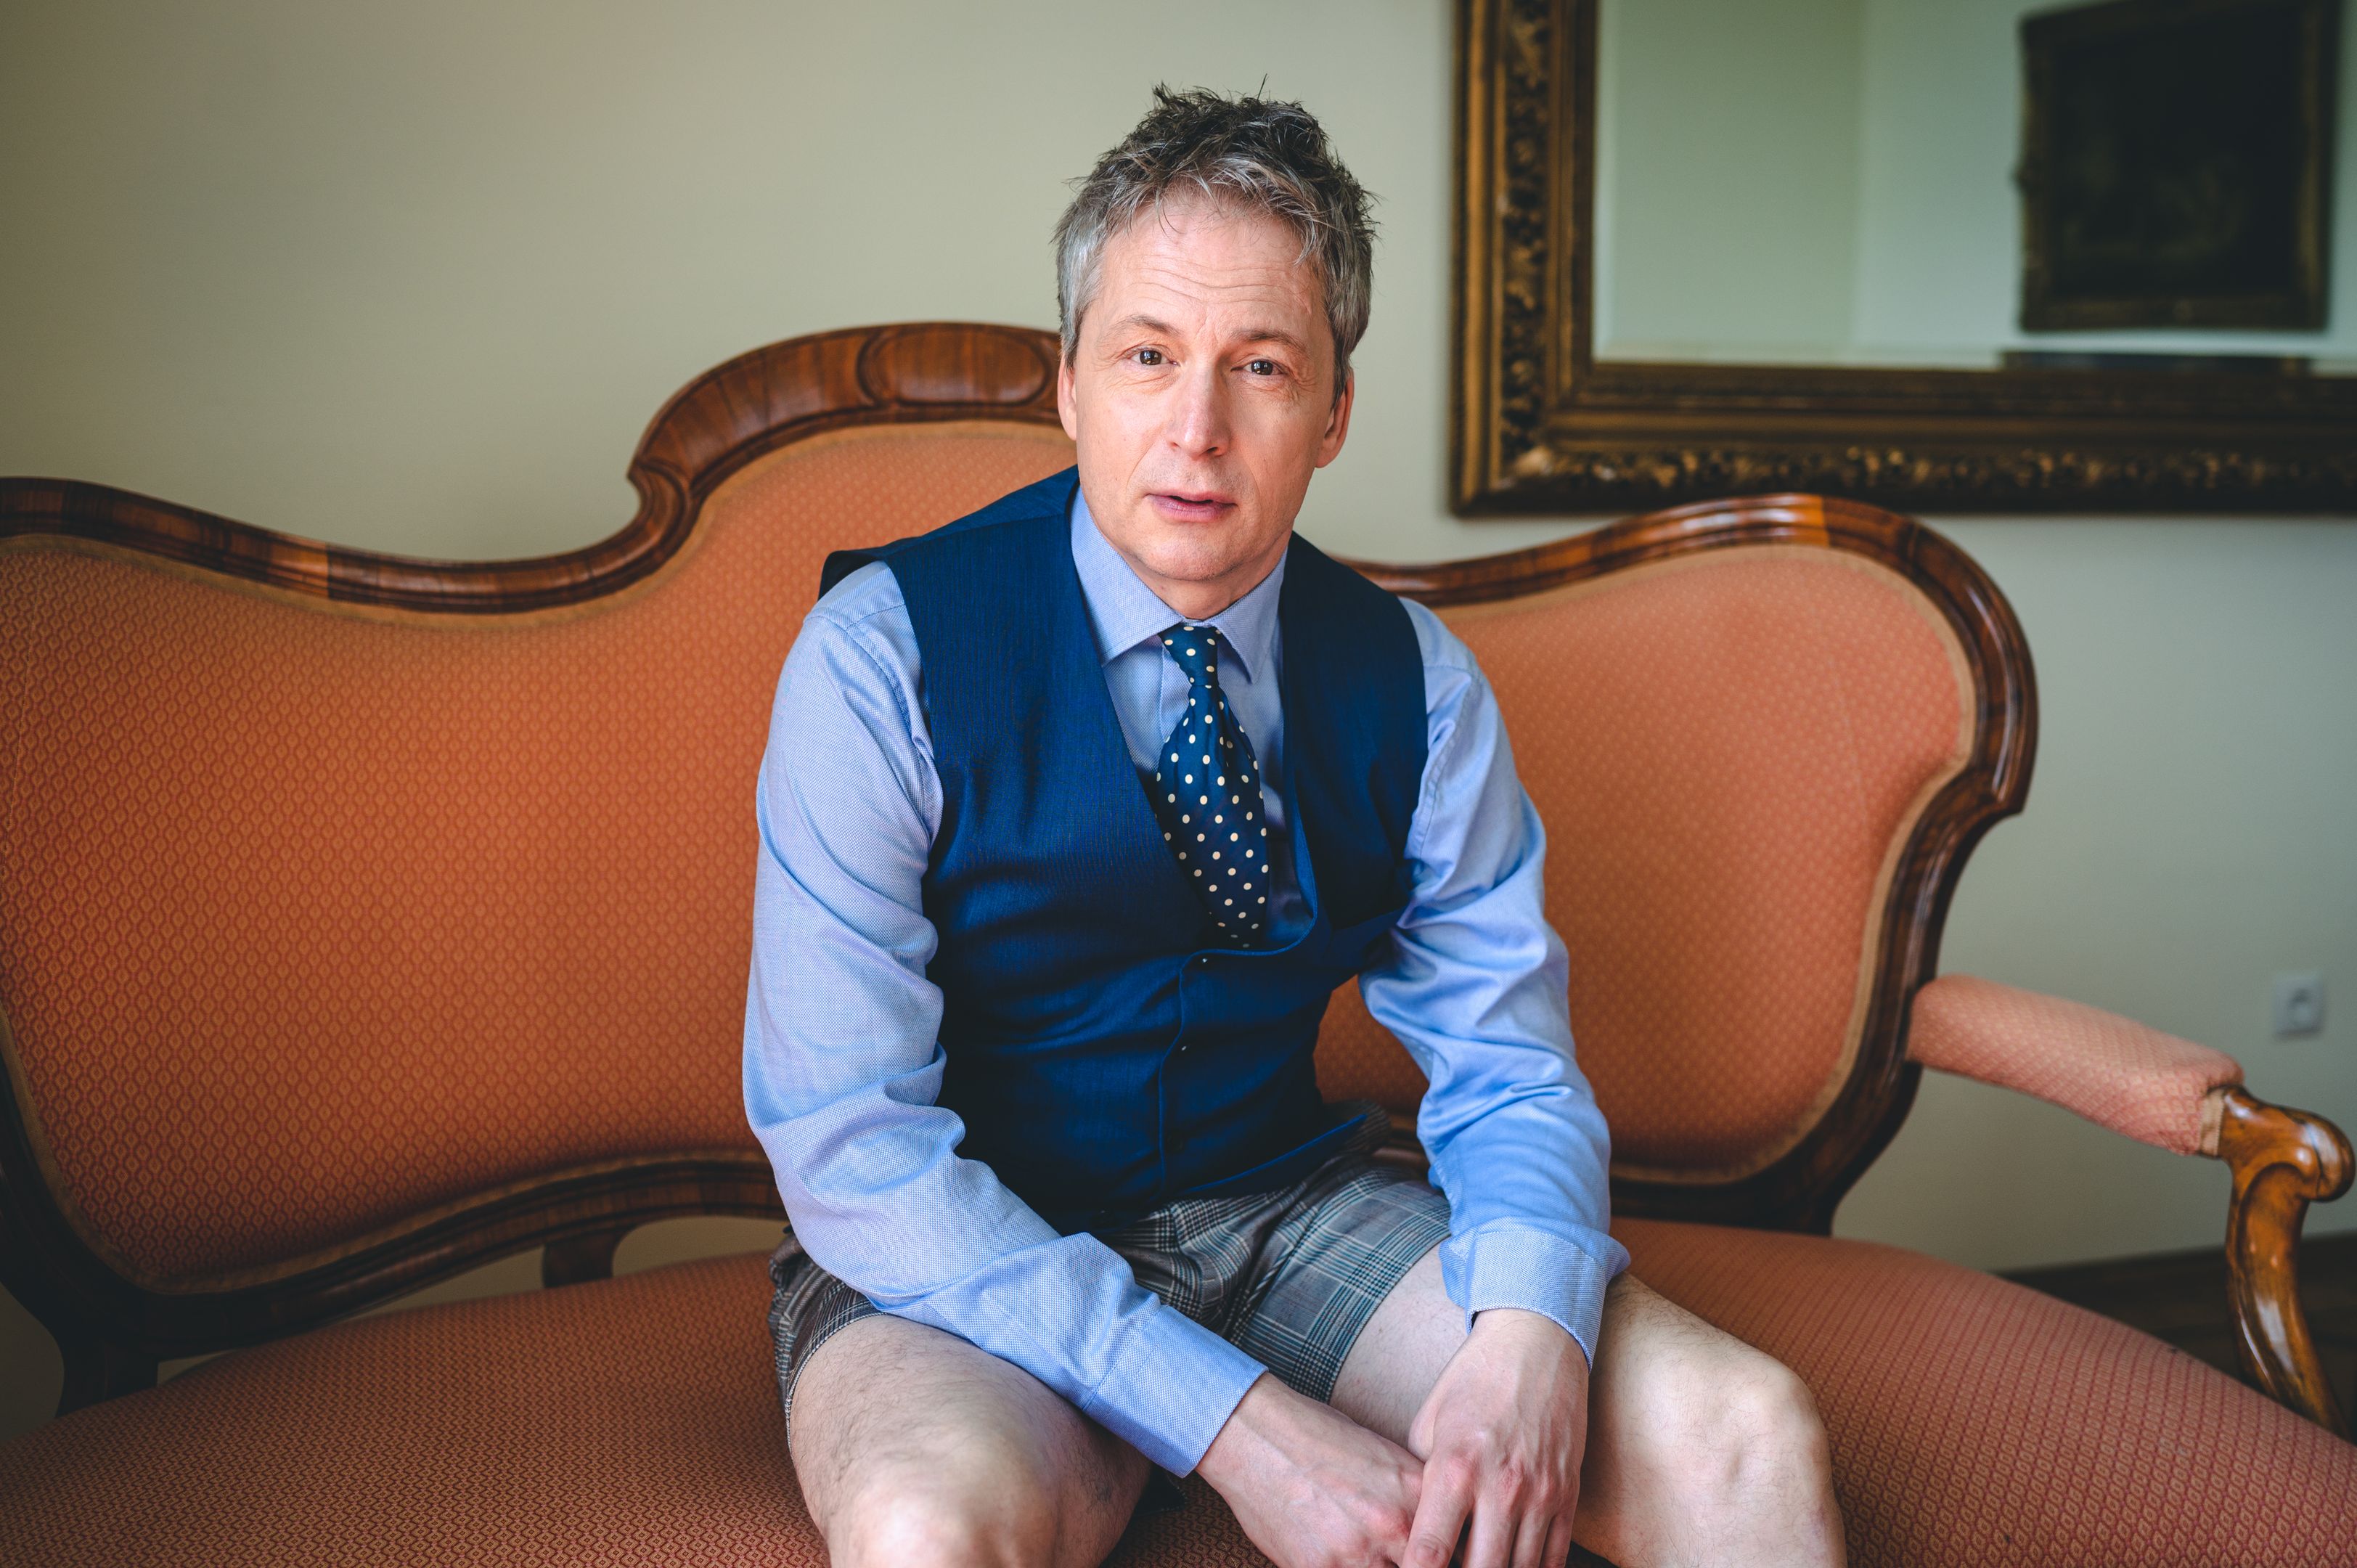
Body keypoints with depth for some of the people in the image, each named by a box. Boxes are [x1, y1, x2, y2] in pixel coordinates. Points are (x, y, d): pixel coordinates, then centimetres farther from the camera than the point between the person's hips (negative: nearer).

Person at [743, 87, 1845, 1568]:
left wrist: (1531, 1331, -22)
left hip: (1293, 1210, 3)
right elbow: (850, 1146, -19)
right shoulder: (885, 659, -15)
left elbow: (1512, 1071, 1)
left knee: (1749, 1432, -17)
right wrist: (1236, 1424, -26)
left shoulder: (1416, 682, -2)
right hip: (970, 1268, -3)